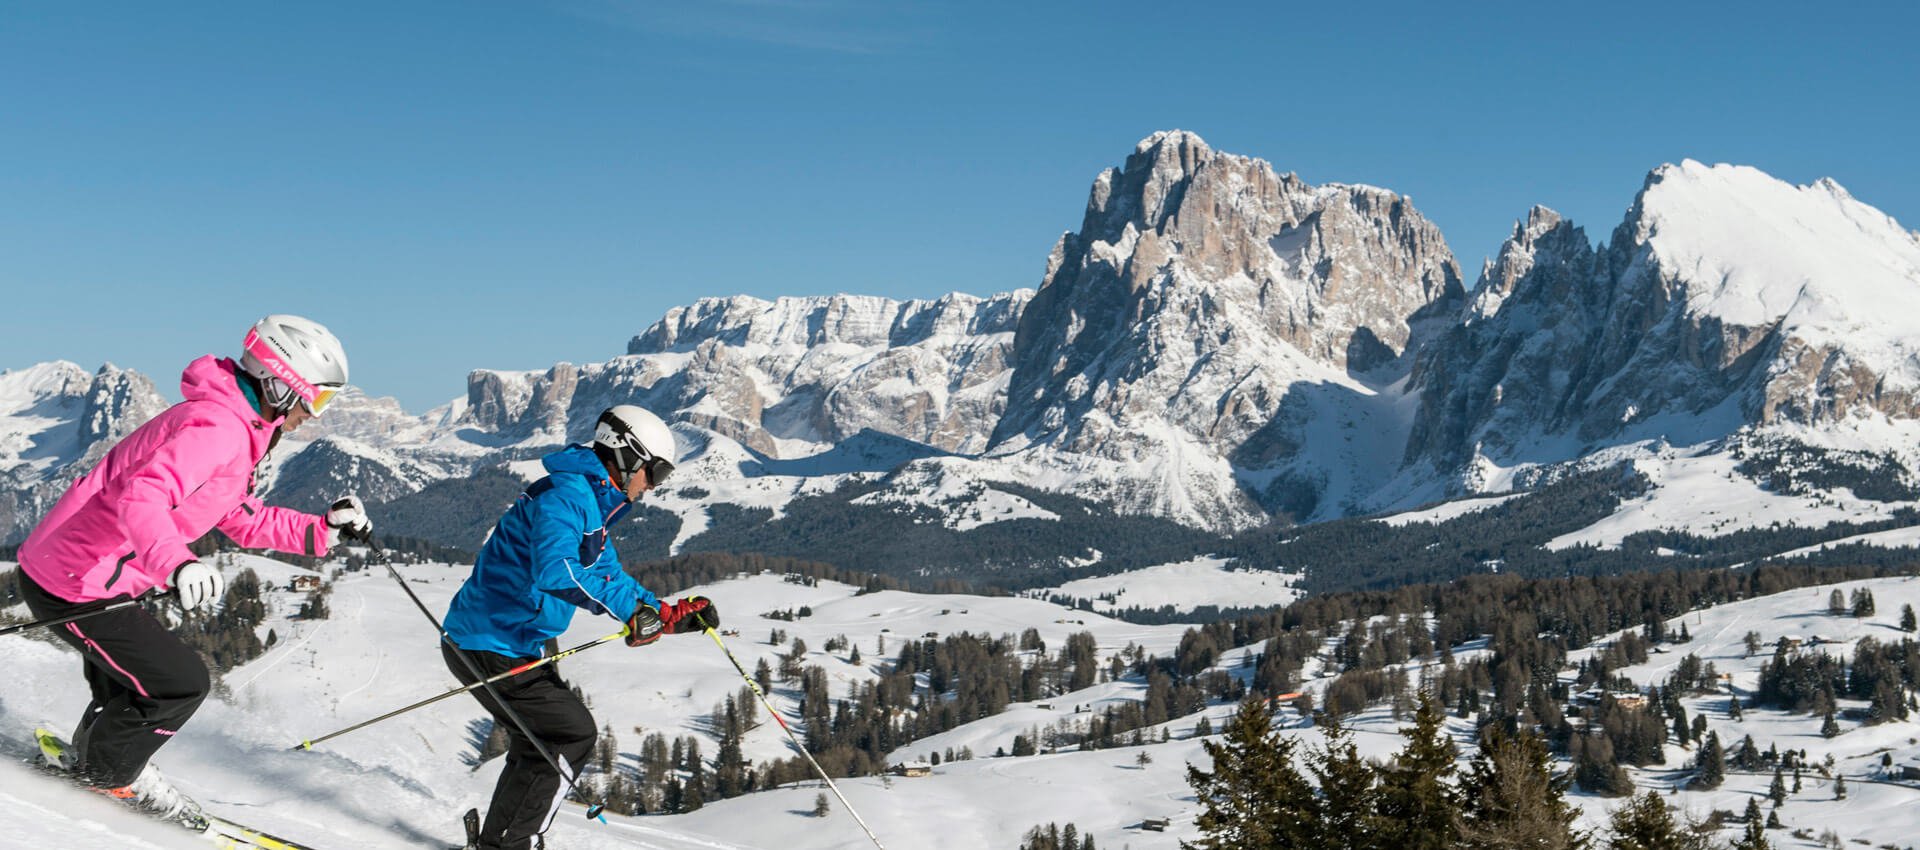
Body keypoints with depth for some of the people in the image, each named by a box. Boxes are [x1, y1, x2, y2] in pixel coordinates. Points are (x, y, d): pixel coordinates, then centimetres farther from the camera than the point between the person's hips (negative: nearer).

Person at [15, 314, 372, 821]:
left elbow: (247, 522, 20)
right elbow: (140, 496, -38)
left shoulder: (239, 432, 11)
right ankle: (106, 771, 18)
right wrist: (177, 565, -54)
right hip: (74, 587, -10)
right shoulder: (217, 426, -23)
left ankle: (90, 756, 48)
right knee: (181, 682, -3)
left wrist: (325, 530, 12)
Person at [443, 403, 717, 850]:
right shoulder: (565, 494, -20)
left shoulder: (593, 504, 14)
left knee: (540, 739, 19)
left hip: (508, 642, 11)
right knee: (573, 731, -7)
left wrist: (673, 615, 8)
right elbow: (555, 571, -38)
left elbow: (608, 579, 21)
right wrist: (630, 608, -40)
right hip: (491, 646, -11)